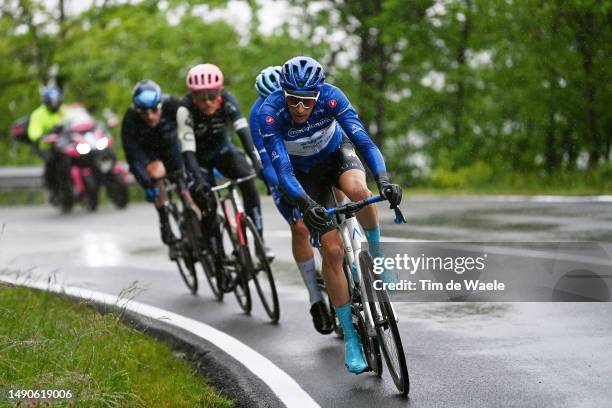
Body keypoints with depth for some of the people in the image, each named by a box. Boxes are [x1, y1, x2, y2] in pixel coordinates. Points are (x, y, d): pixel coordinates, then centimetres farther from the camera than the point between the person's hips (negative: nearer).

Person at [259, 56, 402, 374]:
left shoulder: (331, 97, -32)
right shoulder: (270, 113, -33)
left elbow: (363, 140, -38)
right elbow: (282, 168, -37)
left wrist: (384, 181, -53)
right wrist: (306, 204, -53)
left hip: (337, 153, 0)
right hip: (305, 173, 0)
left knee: (358, 190, -37)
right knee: (332, 250, -11)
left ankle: (377, 255, -8)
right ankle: (350, 338, 0)